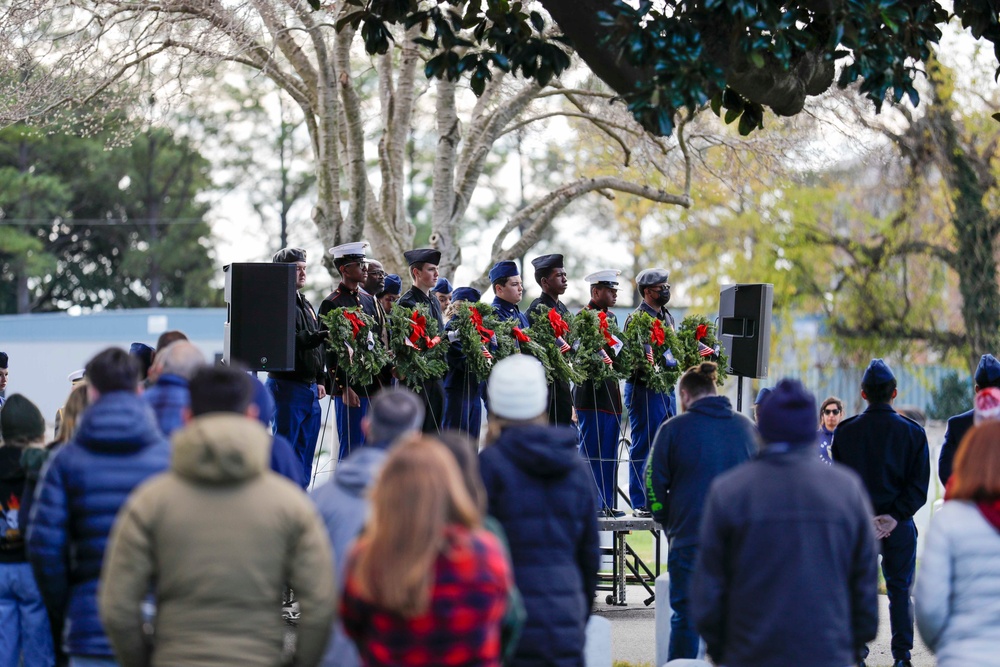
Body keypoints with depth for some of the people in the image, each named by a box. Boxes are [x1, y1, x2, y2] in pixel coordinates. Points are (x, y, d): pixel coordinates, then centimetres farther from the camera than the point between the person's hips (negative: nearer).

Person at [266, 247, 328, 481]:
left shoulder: (306, 304, 20)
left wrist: (320, 380, 21)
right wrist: (320, 336, -31)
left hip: (310, 388, 9)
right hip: (287, 385, -9)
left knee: (305, 454, 10)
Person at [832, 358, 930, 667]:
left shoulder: (845, 431, 1)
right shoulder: (912, 432, -2)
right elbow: (919, 485, -7)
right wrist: (894, 516, -10)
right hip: (899, 525, 0)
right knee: (900, 590, 8)